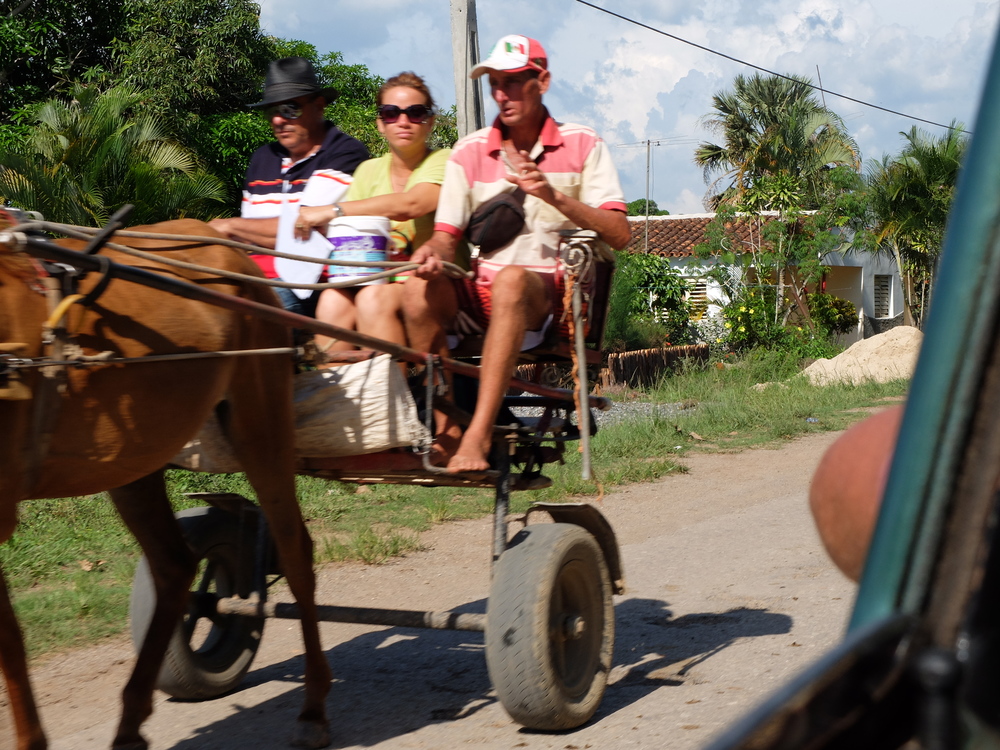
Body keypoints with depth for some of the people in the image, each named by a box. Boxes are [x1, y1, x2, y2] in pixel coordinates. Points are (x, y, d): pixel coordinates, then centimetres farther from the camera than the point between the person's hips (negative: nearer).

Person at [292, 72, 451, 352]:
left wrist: (333, 211, -24)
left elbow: (412, 204, -21)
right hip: (380, 277, 4)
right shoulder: (370, 171, 18)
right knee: (333, 299, -27)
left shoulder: (444, 161, 0)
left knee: (375, 298, -33)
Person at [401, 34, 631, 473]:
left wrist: (555, 197, -18)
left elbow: (618, 234, -4)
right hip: (480, 294, 3)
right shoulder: (469, 152, 12)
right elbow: (447, 235, 6)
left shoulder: (583, 146, 6)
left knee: (512, 280, -38)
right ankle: (446, 430, -22)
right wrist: (433, 251, -18)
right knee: (420, 288, -29)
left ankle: (480, 434, -42)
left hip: (554, 293, -3)